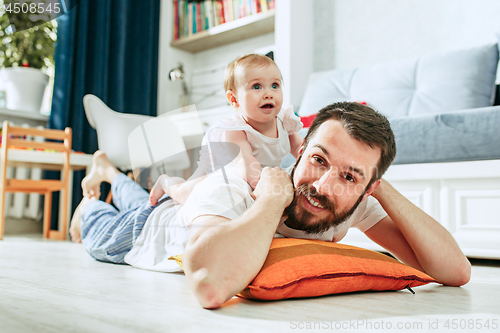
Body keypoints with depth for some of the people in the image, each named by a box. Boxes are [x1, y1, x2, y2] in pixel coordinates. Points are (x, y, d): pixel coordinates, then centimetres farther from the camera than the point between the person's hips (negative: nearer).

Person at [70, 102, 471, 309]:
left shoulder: (356, 201, -34)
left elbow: (456, 271, -38)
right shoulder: (227, 190, -50)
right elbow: (210, 286, -72)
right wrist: (273, 196, -59)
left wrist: (385, 190, -46)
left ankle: (113, 174, 63)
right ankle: (90, 202, 59)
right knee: (100, 243, 30)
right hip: (159, 226, -4)